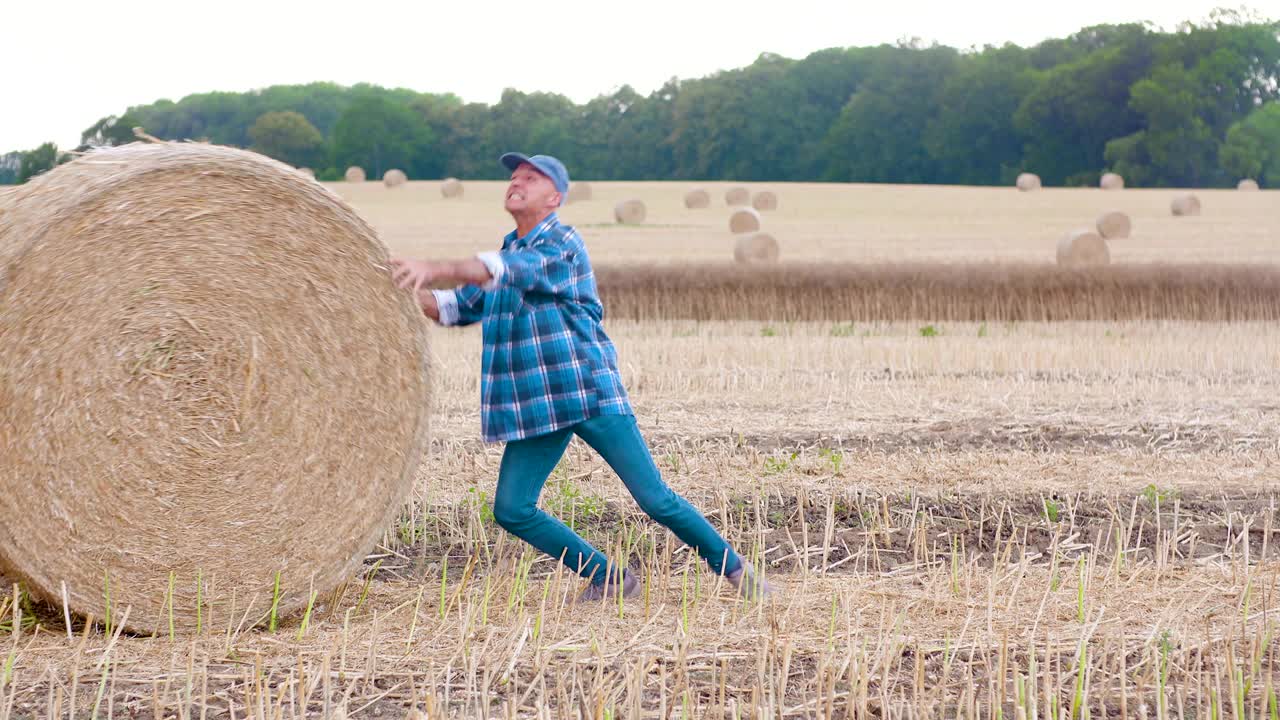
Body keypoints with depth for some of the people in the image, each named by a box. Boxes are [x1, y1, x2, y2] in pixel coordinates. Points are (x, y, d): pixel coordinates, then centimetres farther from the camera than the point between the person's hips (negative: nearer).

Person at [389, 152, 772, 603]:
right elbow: (454, 308, 20)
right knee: (511, 511, -5)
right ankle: (607, 579, 10)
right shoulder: (506, 250, 16)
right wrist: (409, 289, 1)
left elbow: (509, 270, -28)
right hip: (533, 407, 7)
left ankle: (734, 569, 11)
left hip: (591, 395, -7)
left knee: (655, 499, -7)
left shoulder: (563, 244, -9)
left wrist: (436, 270, -37)